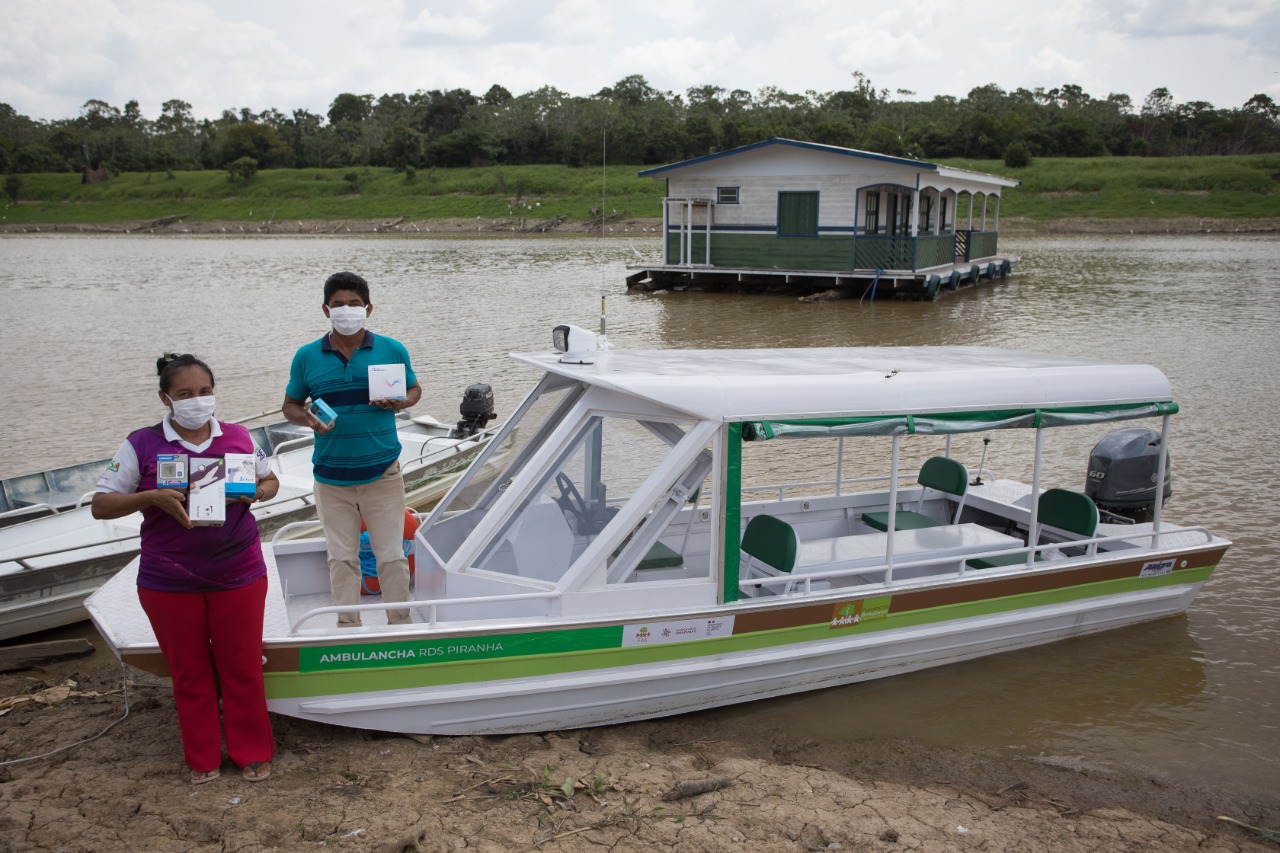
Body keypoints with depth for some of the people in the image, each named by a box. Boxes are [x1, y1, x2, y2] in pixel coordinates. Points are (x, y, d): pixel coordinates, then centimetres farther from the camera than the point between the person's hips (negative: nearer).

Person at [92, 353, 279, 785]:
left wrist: (258, 492, -10)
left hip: (239, 575, 1)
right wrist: (152, 497, -22)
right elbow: (101, 504, -5)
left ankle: (253, 752, 27)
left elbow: (270, 480, 14)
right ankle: (202, 758, 31)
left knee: (242, 667, 10)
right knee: (189, 673, 13)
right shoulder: (142, 444, -6)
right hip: (169, 582, -1)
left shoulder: (238, 437, 0)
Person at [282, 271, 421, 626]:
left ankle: (401, 624, 19)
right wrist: (308, 419, -12)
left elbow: (414, 389, 12)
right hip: (330, 477, 1)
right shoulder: (306, 357, 2)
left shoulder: (392, 350, 1)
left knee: (391, 554, 4)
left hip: (382, 473, -1)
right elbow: (290, 405, 11)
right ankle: (347, 626, 23)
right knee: (341, 557, 10)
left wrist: (401, 403, -11)